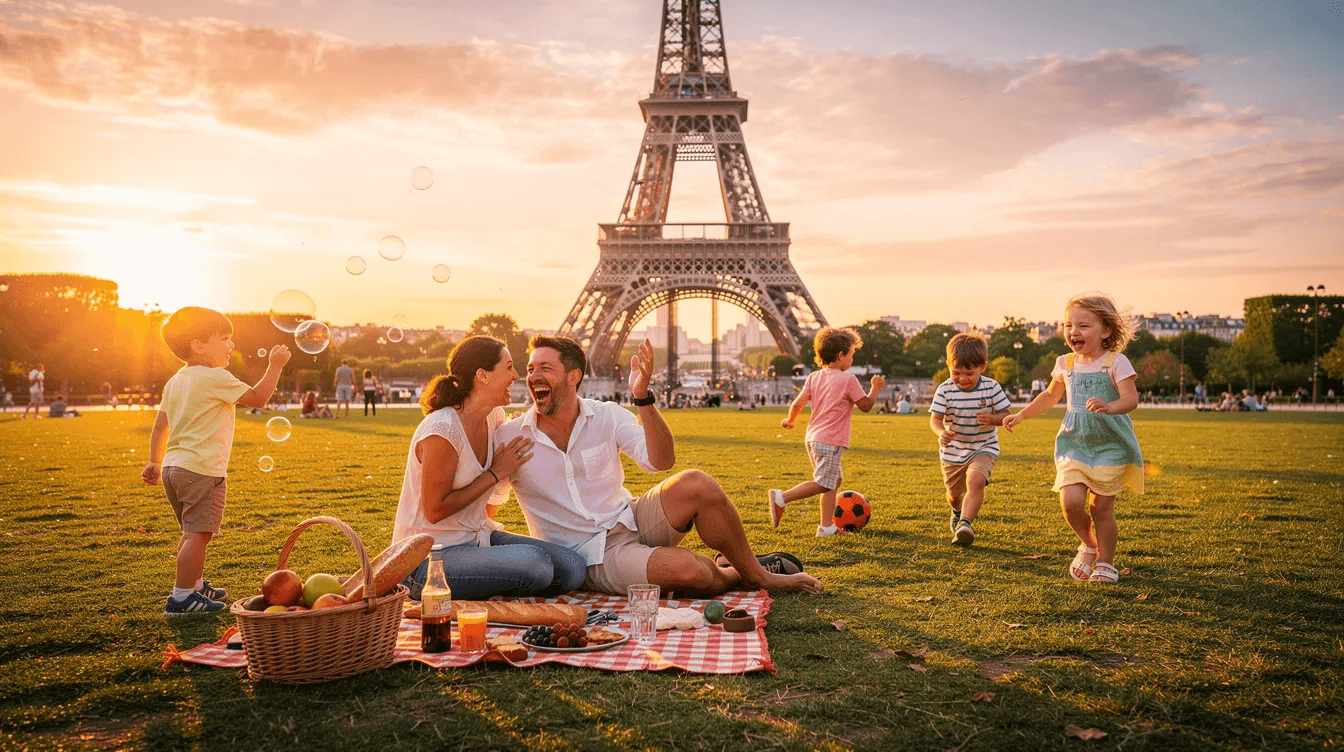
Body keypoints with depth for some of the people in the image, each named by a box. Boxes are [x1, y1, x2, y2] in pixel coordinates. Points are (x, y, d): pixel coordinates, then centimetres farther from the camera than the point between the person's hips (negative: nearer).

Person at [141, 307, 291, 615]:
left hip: (173, 466, 10)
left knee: (192, 532, 21)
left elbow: (159, 427, 18)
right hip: (201, 470, -10)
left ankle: (194, 585, 34)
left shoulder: (174, 381, 15)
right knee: (198, 534, -6)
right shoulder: (215, 378, -12)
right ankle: (182, 597, -5)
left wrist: (155, 462, 23)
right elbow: (257, 398, -11)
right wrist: (275, 366, -4)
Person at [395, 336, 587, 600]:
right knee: (535, 565, -32)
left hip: (477, 537, 9)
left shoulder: (495, 418, 7)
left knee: (574, 569, -11)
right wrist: (495, 473, -13)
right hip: (430, 556, -8)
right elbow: (435, 511, -17)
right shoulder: (441, 430, -20)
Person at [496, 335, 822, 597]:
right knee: (690, 572, -32)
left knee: (695, 484, -27)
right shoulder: (509, 438, -7)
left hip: (631, 520, 4)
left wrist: (643, 397, -27)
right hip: (592, 556, -3)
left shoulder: (607, 416, -2)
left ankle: (754, 570, -5)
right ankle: (731, 575, 5)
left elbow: (660, 461, -15)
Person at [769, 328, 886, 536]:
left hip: (812, 438, 8)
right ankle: (782, 497, -17)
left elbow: (797, 403, 5)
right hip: (830, 441, -8)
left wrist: (789, 421, 22)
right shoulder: (848, 380, -8)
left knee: (835, 479, 17)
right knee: (822, 484, -7)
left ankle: (826, 526, 16)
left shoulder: (814, 377, 9)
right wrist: (875, 388, 15)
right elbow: (866, 405, 0)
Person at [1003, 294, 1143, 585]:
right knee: (1071, 500, -14)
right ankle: (1088, 544, 16)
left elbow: (1131, 399, -19)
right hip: (1074, 443, 3)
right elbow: (1051, 395, 24)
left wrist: (1108, 406, -40)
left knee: (1102, 508, 0)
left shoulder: (1116, 363, -8)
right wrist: (1021, 414, 22)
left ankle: (1106, 563, 22)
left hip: (1110, 445, -3)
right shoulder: (1065, 364, 7)